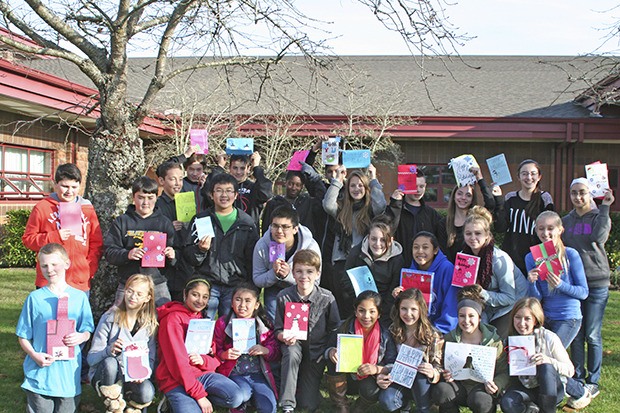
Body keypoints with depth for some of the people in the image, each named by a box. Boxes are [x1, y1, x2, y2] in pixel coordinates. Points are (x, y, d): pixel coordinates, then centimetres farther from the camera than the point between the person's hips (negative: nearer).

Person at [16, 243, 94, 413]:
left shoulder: (80, 297, 3)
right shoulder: (34, 298, 0)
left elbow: (88, 331, 8)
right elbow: (23, 336, 3)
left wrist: (81, 337, -14)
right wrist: (35, 355, -13)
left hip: (69, 373, 1)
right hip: (40, 373, -1)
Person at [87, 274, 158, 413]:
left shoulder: (149, 324, 4)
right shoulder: (110, 318, -7)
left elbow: (150, 359, 4)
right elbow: (91, 358, -11)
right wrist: (109, 351, -33)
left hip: (134, 378, 2)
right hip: (104, 375, -2)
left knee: (147, 393, -32)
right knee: (110, 363, -37)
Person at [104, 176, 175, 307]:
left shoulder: (164, 223, 12)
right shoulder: (122, 221, 7)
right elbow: (110, 252, 1)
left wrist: (171, 256, -12)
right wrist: (127, 254, -18)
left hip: (158, 284, 1)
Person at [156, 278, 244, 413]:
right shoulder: (173, 319, -9)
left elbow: (216, 358, 11)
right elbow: (178, 362, -16)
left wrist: (203, 360, -14)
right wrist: (199, 395, -19)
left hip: (203, 374, 7)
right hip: (177, 381, -6)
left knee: (236, 398, -17)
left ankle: (192, 401, -2)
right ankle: (176, 402, 0)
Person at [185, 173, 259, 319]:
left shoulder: (247, 222, 8)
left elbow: (253, 258, 10)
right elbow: (189, 256, 6)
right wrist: (200, 250, -15)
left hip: (236, 285, 1)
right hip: (207, 284, 0)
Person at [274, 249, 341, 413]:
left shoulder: (327, 298, -12)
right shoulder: (284, 296, -10)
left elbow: (335, 330, -3)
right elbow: (278, 329, -2)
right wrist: (284, 337, -24)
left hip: (316, 349, 0)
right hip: (293, 344, 0)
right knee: (291, 353, -39)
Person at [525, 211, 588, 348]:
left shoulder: (570, 255, -8)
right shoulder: (531, 258, 0)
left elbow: (584, 292, -6)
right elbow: (537, 298, -2)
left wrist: (560, 285, -22)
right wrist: (532, 283, -23)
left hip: (568, 318, -3)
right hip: (544, 317, 4)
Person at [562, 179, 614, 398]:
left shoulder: (600, 216, 0)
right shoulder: (566, 220, 12)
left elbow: (600, 236, -21)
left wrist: (604, 207, -17)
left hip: (596, 283, -3)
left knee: (592, 335, 1)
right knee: (575, 335, 5)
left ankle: (593, 382, 11)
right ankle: (577, 378, 15)